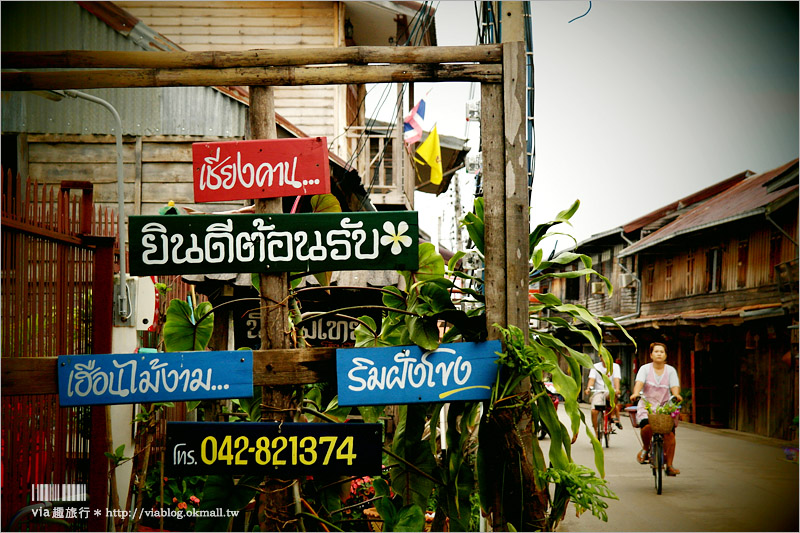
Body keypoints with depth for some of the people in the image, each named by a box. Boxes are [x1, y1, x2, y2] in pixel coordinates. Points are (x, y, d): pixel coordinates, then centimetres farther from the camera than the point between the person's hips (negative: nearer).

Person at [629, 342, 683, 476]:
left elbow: (674, 386, -4)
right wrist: (635, 394, -33)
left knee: (669, 432, -18)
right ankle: (645, 449, -1)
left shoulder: (670, 370, 10)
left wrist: (676, 395, -28)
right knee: (647, 426, -32)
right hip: (646, 406, -2)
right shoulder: (645, 368, 6)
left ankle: (669, 466, -6)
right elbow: (639, 382, -11)